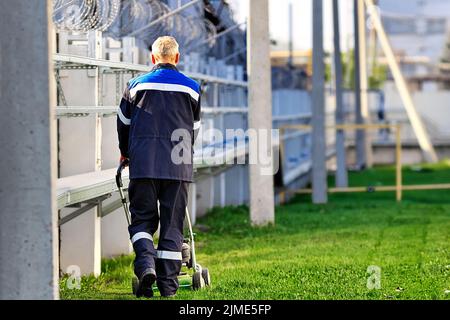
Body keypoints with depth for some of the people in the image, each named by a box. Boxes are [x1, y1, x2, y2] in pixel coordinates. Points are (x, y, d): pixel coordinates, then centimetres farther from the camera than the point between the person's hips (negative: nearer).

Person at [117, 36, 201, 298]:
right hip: (178, 167, 0)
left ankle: (146, 263, -15)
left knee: (142, 219, 9)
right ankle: (168, 284, 5)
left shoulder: (137, 85, 6)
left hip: (143, 165, 0)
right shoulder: (191, 88, 7)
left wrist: (126, 153, 34)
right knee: (172, 225, 5)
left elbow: (124, 124, 15)